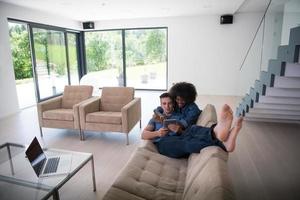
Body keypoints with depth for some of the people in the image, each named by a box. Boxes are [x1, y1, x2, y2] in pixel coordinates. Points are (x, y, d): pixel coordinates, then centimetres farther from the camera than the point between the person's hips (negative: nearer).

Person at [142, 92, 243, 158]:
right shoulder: (155, 119, 26)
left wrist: (178, 131, -6)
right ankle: (223, 143, -63)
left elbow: (186, 133, 16)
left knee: (193, 129, -30)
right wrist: (157, 133, -8)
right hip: (164, 143, -2)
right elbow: (143, 135, 11)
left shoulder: (179, 117, 28)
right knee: (186, 143, -35)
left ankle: (216, 132, -64)